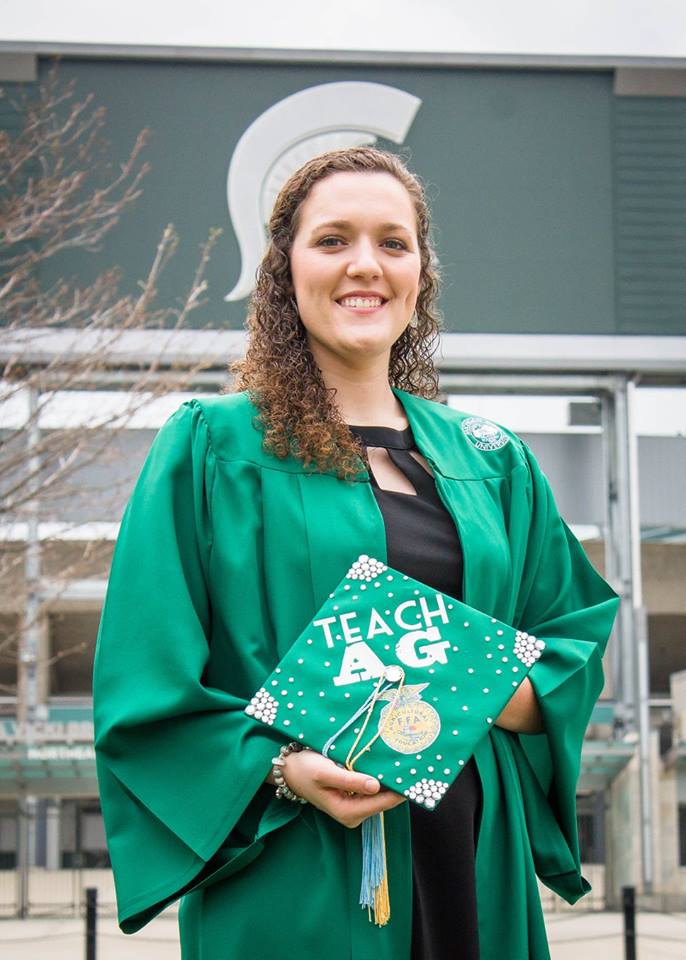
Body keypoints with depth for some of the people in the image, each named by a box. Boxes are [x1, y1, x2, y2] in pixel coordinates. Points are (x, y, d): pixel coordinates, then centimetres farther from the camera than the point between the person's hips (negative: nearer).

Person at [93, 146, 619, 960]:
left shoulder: (493, 463, 12)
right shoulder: (209, 449, -1)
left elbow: (574, 642, 14)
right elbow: (146, 687, -5)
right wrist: (283, 769, -20)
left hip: (469, 864, 4)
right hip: (291, 884, -4)